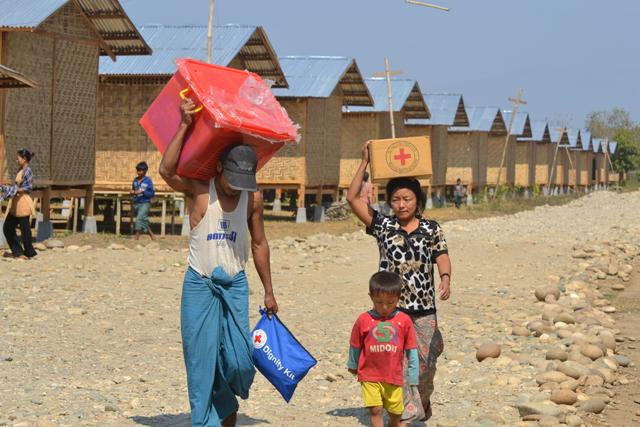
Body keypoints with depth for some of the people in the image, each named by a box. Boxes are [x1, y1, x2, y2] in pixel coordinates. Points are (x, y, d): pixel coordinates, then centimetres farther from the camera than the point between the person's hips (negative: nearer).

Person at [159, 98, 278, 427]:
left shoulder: (253, 198, 0)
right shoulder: (198, 190, -10)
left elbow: (259, 244, 10)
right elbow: (166, 170, -30)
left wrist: (268, 291, 13)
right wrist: (185, 125, -29)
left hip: (235, 285, 2)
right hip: (199, 286, -2)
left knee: (239, 360, -5)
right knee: (201, 360, -1)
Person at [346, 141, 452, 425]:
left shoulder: (432, 229, 4)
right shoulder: (382, 225, 2)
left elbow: (442, 257, -5)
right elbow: (352, 198, -2)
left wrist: (446, 279, -27)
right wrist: (365, 163, -5)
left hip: (423, 307, 0)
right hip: (392, 306, 0)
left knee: (424, 360, 7)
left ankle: (424, 398, 36)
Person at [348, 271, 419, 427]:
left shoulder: (404, 321, -6)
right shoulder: (364, 320, -7)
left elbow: (411, 350, 1)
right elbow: (355, 346, 9)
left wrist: (413, 377, 4)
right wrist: (352, 366, 22)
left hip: (394, 377, 1)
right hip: (369, 376, -1)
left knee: (396, 412, 12)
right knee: (375, 410, -9)